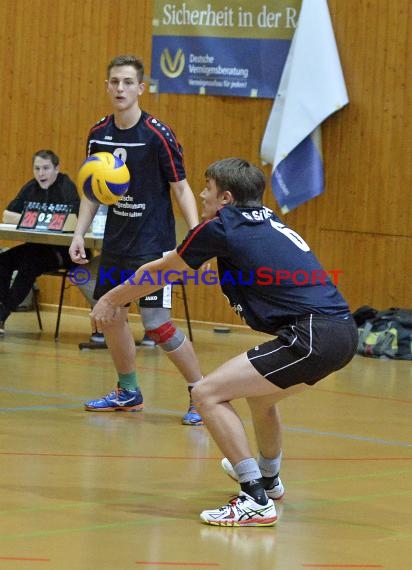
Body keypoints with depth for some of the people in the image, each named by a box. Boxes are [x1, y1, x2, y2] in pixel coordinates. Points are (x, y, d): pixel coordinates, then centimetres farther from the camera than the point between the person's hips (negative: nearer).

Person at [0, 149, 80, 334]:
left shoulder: (66, 187, -13)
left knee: (28, 264, -29)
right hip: (39, 246, 7)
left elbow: (72, 221, -28)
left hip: (64, 251, -7)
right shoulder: (31, 187, 6)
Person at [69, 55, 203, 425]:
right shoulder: (99, 134, 3)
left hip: (153, 242, -6)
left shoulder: (158, 135, -13)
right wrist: (79, 234, 5)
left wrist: (196, 232, -21)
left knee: (157, 324, -12)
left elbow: (181, 188, -10)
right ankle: (128, 392, 29)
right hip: (116, 241, 6)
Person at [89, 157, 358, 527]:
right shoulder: (264, 219, 20)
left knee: (208, 394, -8)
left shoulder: (220, 228, -3)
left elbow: (162, 271, 13)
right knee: (258, 392, 33)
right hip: (341, 329, 9)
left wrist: (111, 299, 29)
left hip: (313, 337, -9)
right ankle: (268, 478, 58)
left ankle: (257, 501, -12)